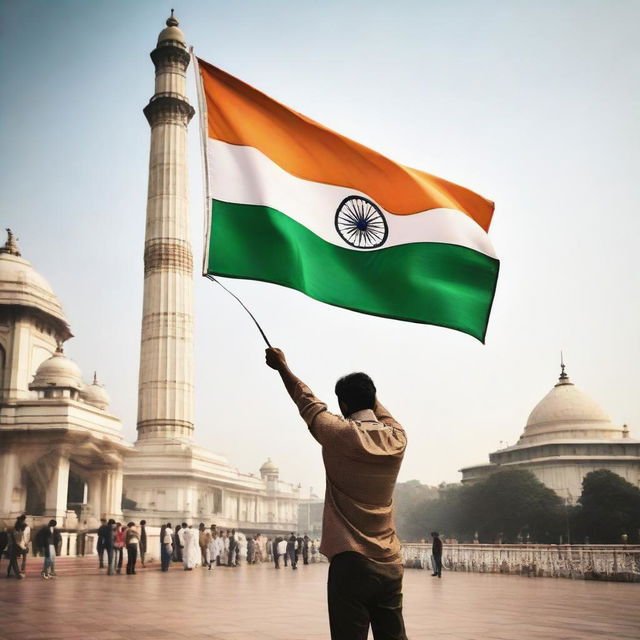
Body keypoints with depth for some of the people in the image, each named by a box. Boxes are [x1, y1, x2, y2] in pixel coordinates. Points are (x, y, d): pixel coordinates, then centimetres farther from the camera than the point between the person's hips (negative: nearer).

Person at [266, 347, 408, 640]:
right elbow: (380, 411, 25)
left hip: (350, 562, -5)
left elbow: (307, 401, 7)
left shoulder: (340, 435, -9)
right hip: (390, 566, 5)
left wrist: (281, 365, 23)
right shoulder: (397, 438, 2)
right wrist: (364, 388, 43)